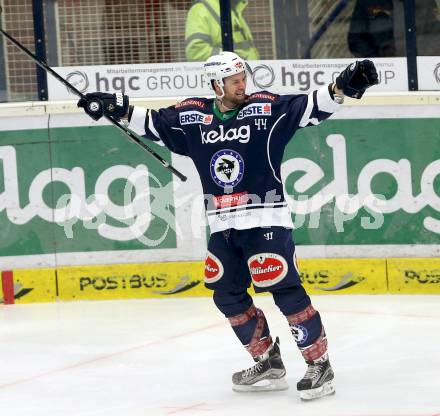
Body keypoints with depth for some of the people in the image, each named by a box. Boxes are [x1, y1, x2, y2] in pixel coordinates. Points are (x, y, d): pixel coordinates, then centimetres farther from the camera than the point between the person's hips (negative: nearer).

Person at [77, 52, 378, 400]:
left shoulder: (266, 108, -6)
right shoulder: (193, 116, 5)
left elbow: (312, 107, -12)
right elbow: (151, 122, 14)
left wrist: (341, 87, -25)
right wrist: (116, 107, 6)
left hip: (265, 221, -6)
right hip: (223, 227, 6)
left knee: (286, 291, -12)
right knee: (227, 296, 10)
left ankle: (320, 365, -4)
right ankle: (269, 364, 23)